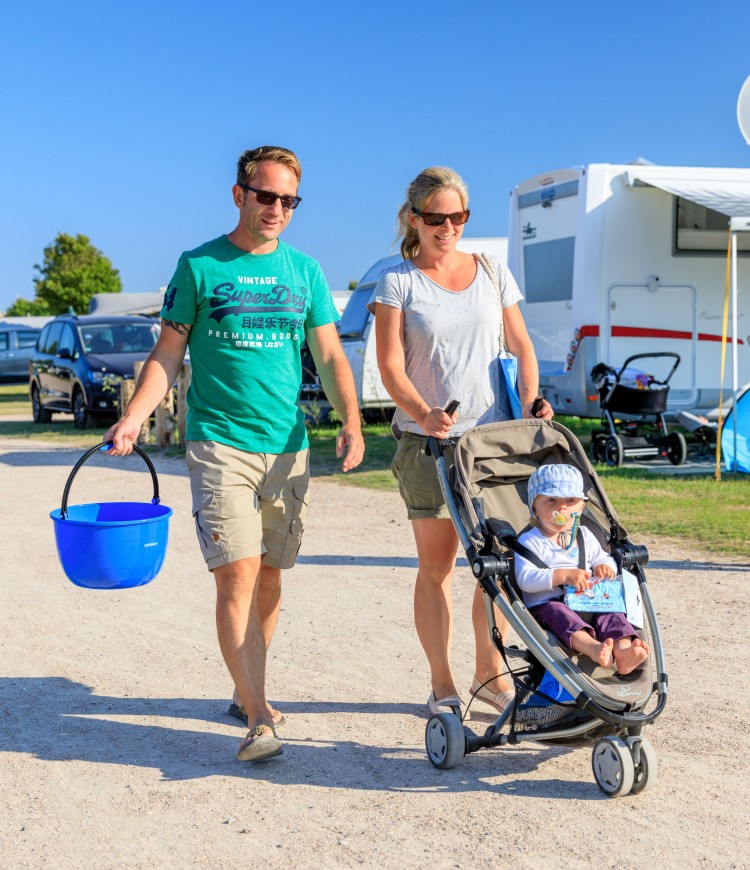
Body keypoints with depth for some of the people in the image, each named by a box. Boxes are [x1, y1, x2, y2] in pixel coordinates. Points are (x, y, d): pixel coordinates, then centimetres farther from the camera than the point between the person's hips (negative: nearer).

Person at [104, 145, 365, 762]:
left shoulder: (305, 270, 10)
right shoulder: (199, 266, 1)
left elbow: (330, 355, 10)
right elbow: (168, 354, 1)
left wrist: (351, 423, -4)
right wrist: (133, 417, -13)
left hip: (288, 446, 4)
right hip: (220, 444, -4)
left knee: (269, 576, 11)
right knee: (237, 576, -11)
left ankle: (249, 690, 28)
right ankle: (259, 717, -9)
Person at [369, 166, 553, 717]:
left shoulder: (493, 272, 11)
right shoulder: (398, 281, 1)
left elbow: (521, 346, 14)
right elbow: (391, 366, -6)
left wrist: (531, 402, -4)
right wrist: (424, 414, -23)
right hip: (428, 441, -3)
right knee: (437, 564, 3)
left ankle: (490, 674, 20)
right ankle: (442, 684, 15)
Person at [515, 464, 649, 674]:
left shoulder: (584, 537, 20)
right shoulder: (529, 541, -1)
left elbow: (603, 558, 24)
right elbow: (525, 579, -14)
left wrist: (605, 567, -3)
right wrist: (563, 575, -24)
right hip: (545, 606, -5)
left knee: (610, 615, -24)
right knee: (558, 612, -37)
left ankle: (623, 651, -53)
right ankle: (592, 647, -63)